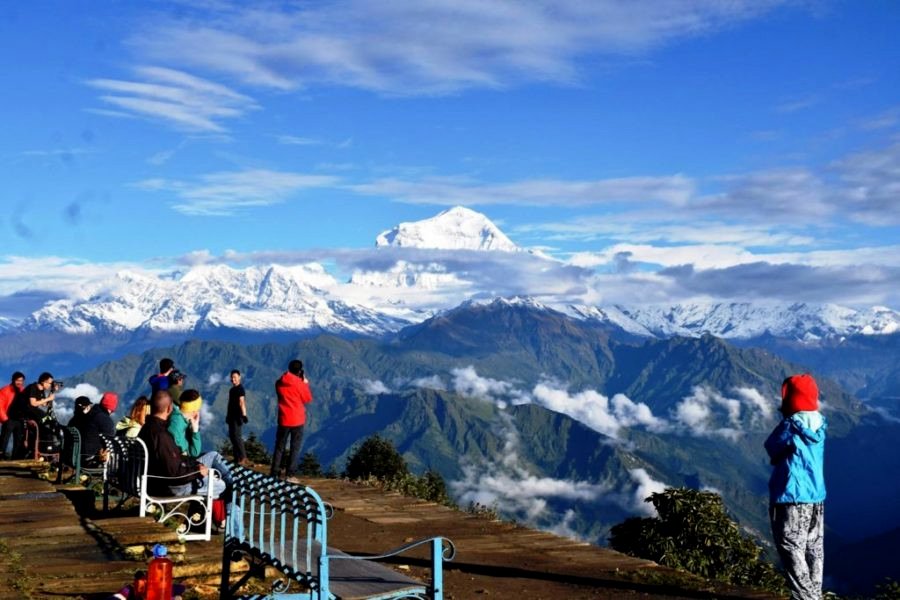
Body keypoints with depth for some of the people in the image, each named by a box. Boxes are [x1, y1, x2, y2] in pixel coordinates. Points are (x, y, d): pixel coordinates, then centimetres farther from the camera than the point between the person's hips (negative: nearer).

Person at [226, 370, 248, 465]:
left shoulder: (240, 389, -13)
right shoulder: (232, 389, 15)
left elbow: (242, 402, -24)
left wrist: (244, 415, -34)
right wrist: (228, 416, 22)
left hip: (237, 416, -10)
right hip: (232, 416, 10)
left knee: (236, 436, -13)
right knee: (232, 436, 11)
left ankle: (243, 457, -11)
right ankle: (237, 457, 17)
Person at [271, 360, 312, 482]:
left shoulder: (279, 382, 2)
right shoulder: (299, 383, -12)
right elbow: (308, 399, -3)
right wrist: (305, 383, 6)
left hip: (283, 420, 4)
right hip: (297, 420, -4)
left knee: (279, 447, 11)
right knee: (295, 448, 4)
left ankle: (274, 474, 9)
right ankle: (290, 475, -2)